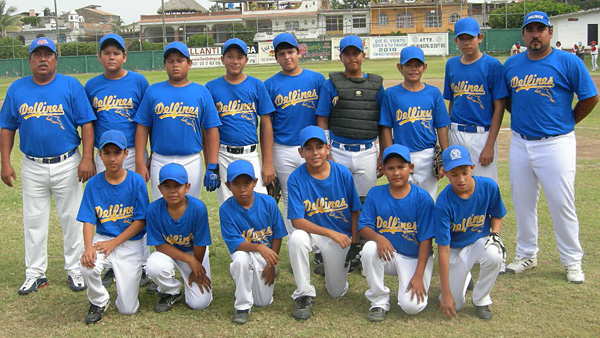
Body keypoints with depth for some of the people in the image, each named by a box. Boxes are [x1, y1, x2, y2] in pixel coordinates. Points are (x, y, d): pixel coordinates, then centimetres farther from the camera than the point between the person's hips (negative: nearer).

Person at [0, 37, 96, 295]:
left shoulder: (71, 86, -3)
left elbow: (86, 124, -6)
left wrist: (87, 158, -15)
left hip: (67, 165, -2)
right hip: (32, 167, 3)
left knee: (71, 219, 6)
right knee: (33, 221, 10)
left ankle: (75, 269, 19)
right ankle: (35, 273, 22)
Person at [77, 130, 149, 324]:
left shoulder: (136, 181, -8)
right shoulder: (94, 184, -2)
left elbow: (141, 220, -8)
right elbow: (88, 221, -5)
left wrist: (114, 243, -16)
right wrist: (88, 248, -23)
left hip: (131, 243, -2)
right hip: (102, 238, 2)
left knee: (127, 309, -5)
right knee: (88, 266, -33)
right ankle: (98, 301, 0)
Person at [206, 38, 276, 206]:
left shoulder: (257, 85, 4)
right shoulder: (212, 87, 4)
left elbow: (266, 124, 3)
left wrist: (268, 162, -2)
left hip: (250, 155, 0)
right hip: (222, 156, 0)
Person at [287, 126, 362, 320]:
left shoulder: (343, 173, -11)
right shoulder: (296, 179, -16)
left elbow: (355, 211, 0)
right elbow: (297, 220, -20)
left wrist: (354, 242, -4)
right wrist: (331, 233, -26)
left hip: (341, 236, 1)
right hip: (312, 231, -1)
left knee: (337, 292, 3)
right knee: (296, 239, -37)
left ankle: (338, 267, 40)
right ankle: (305, 294, -17)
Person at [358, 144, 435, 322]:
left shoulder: (422, 198, -11)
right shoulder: (375, 194, -3)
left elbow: (426, 240, -11)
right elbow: (363, 226, -6)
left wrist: (419, 276, -15)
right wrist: (378, 237, -30)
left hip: (415, 258, -2)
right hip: (387, 253, 2)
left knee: (412, 306, -21)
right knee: (369, 249, -32)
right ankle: (379, 301, -10)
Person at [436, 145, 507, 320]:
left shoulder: (489, 186, -18)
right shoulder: (444, 202, -26)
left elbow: (496, 215, 6)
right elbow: (443, 249, -25)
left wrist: (495, 235, -17)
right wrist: (446, 293, -26)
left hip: (480, 240, 2)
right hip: (455, 249, -1)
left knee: (494, 255, -35)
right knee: (454, 304, -8)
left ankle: (481, 299, -6)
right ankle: (463, 278, 28)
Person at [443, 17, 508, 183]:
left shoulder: (492, 65, -5)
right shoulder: (451, 64, 9)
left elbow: (499, 107, -7)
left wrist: (490, 145, -12)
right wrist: (448, 137, 11)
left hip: (482, 135, -4)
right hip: (456, 135, 4)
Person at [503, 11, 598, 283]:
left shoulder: (568, 62, -6)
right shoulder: (511, 65, 6)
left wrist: (568, 122, 3)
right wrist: (522, 118, 10)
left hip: (556, 144, -4)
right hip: (519, 144, 4)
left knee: (562, 203, 0)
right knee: (522, 202, 13)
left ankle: (572, 260, 16)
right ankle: (526, 255, 28)